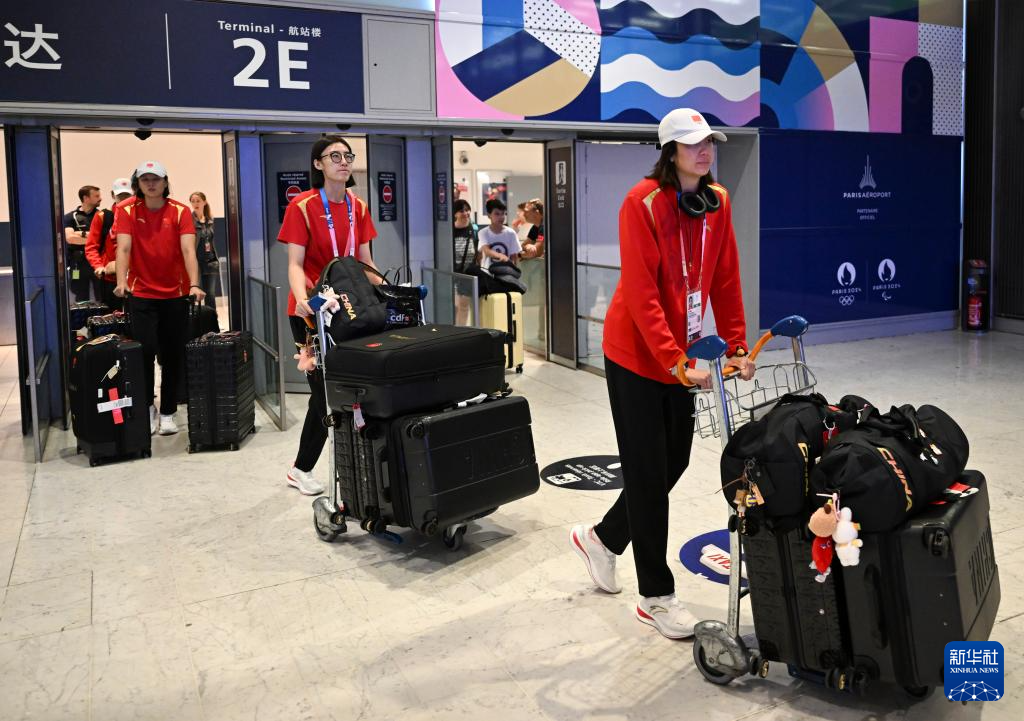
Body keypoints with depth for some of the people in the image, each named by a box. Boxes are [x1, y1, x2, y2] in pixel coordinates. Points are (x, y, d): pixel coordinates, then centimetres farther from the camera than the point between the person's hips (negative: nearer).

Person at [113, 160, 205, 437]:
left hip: (176, 293, 1)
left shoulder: (180, 211, -5)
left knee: (173, 355, 4)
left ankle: (168, 413, 18)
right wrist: (121, 282, -31)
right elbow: (123, 248, -14)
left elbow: (188, 250, -17)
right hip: (141, 294, 0)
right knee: (145, 350, -9)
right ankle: (147, 407, 12)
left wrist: (194, 284, -31)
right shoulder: (127, 210, -3)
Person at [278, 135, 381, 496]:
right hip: (312, 310, -6)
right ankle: (301, 469, 13)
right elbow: (295, 264, -14)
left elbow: (365, 262, 12)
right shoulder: (302, 206, -9)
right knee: (325, 391, -4)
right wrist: (302, 298, -33)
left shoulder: (358, 207, 8)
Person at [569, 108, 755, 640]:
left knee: (675, 461, 13)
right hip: (636, 353, -7)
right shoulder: (642, 202, -17)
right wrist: (676, 362, -27)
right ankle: (656, 596, 15)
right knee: (648, 472, 1)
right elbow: (641, 294, -22)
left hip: (680, 354, 7)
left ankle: (601, 538, 37)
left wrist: (736, 347, 4)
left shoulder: (718, 202, 4)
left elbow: (725, 281, 8)